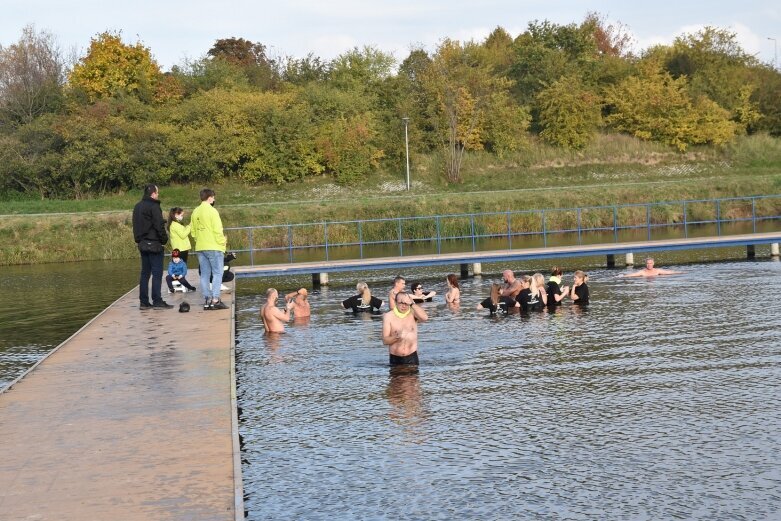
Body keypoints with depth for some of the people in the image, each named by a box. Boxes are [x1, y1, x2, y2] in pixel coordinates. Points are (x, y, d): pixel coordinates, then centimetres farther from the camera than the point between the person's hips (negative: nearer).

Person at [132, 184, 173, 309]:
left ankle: (144, 302, 11)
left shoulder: (137, 207, 14)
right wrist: (164, 239, -6)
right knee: (157, 273, -6)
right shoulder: (153, 206, -13)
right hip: (154, 244, -8)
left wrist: (139, 239, 16)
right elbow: (159, 225, -17)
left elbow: (136, 225, 16)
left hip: (142, 244, 8)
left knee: (145, 273, 11)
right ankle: (157, 301, -7)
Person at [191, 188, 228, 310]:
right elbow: (217, 230, -15)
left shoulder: (195, 212, 9)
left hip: (200, 247, 7)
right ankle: (215, 300, -10)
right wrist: (223, 241, -1)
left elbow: (193, 231, 12)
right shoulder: (212, 211, -11)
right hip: (214, 247, -7)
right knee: (217, 273, -3)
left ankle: (207, 300, 8)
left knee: (205, 274, 9)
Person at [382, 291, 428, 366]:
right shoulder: (388, 316, -1)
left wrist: (412, 304, -21)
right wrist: (397, 337, -23)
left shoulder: (413, 312, 2)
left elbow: (425, 318, -22)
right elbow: (385, 340, -5)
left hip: (411, 358, 0)